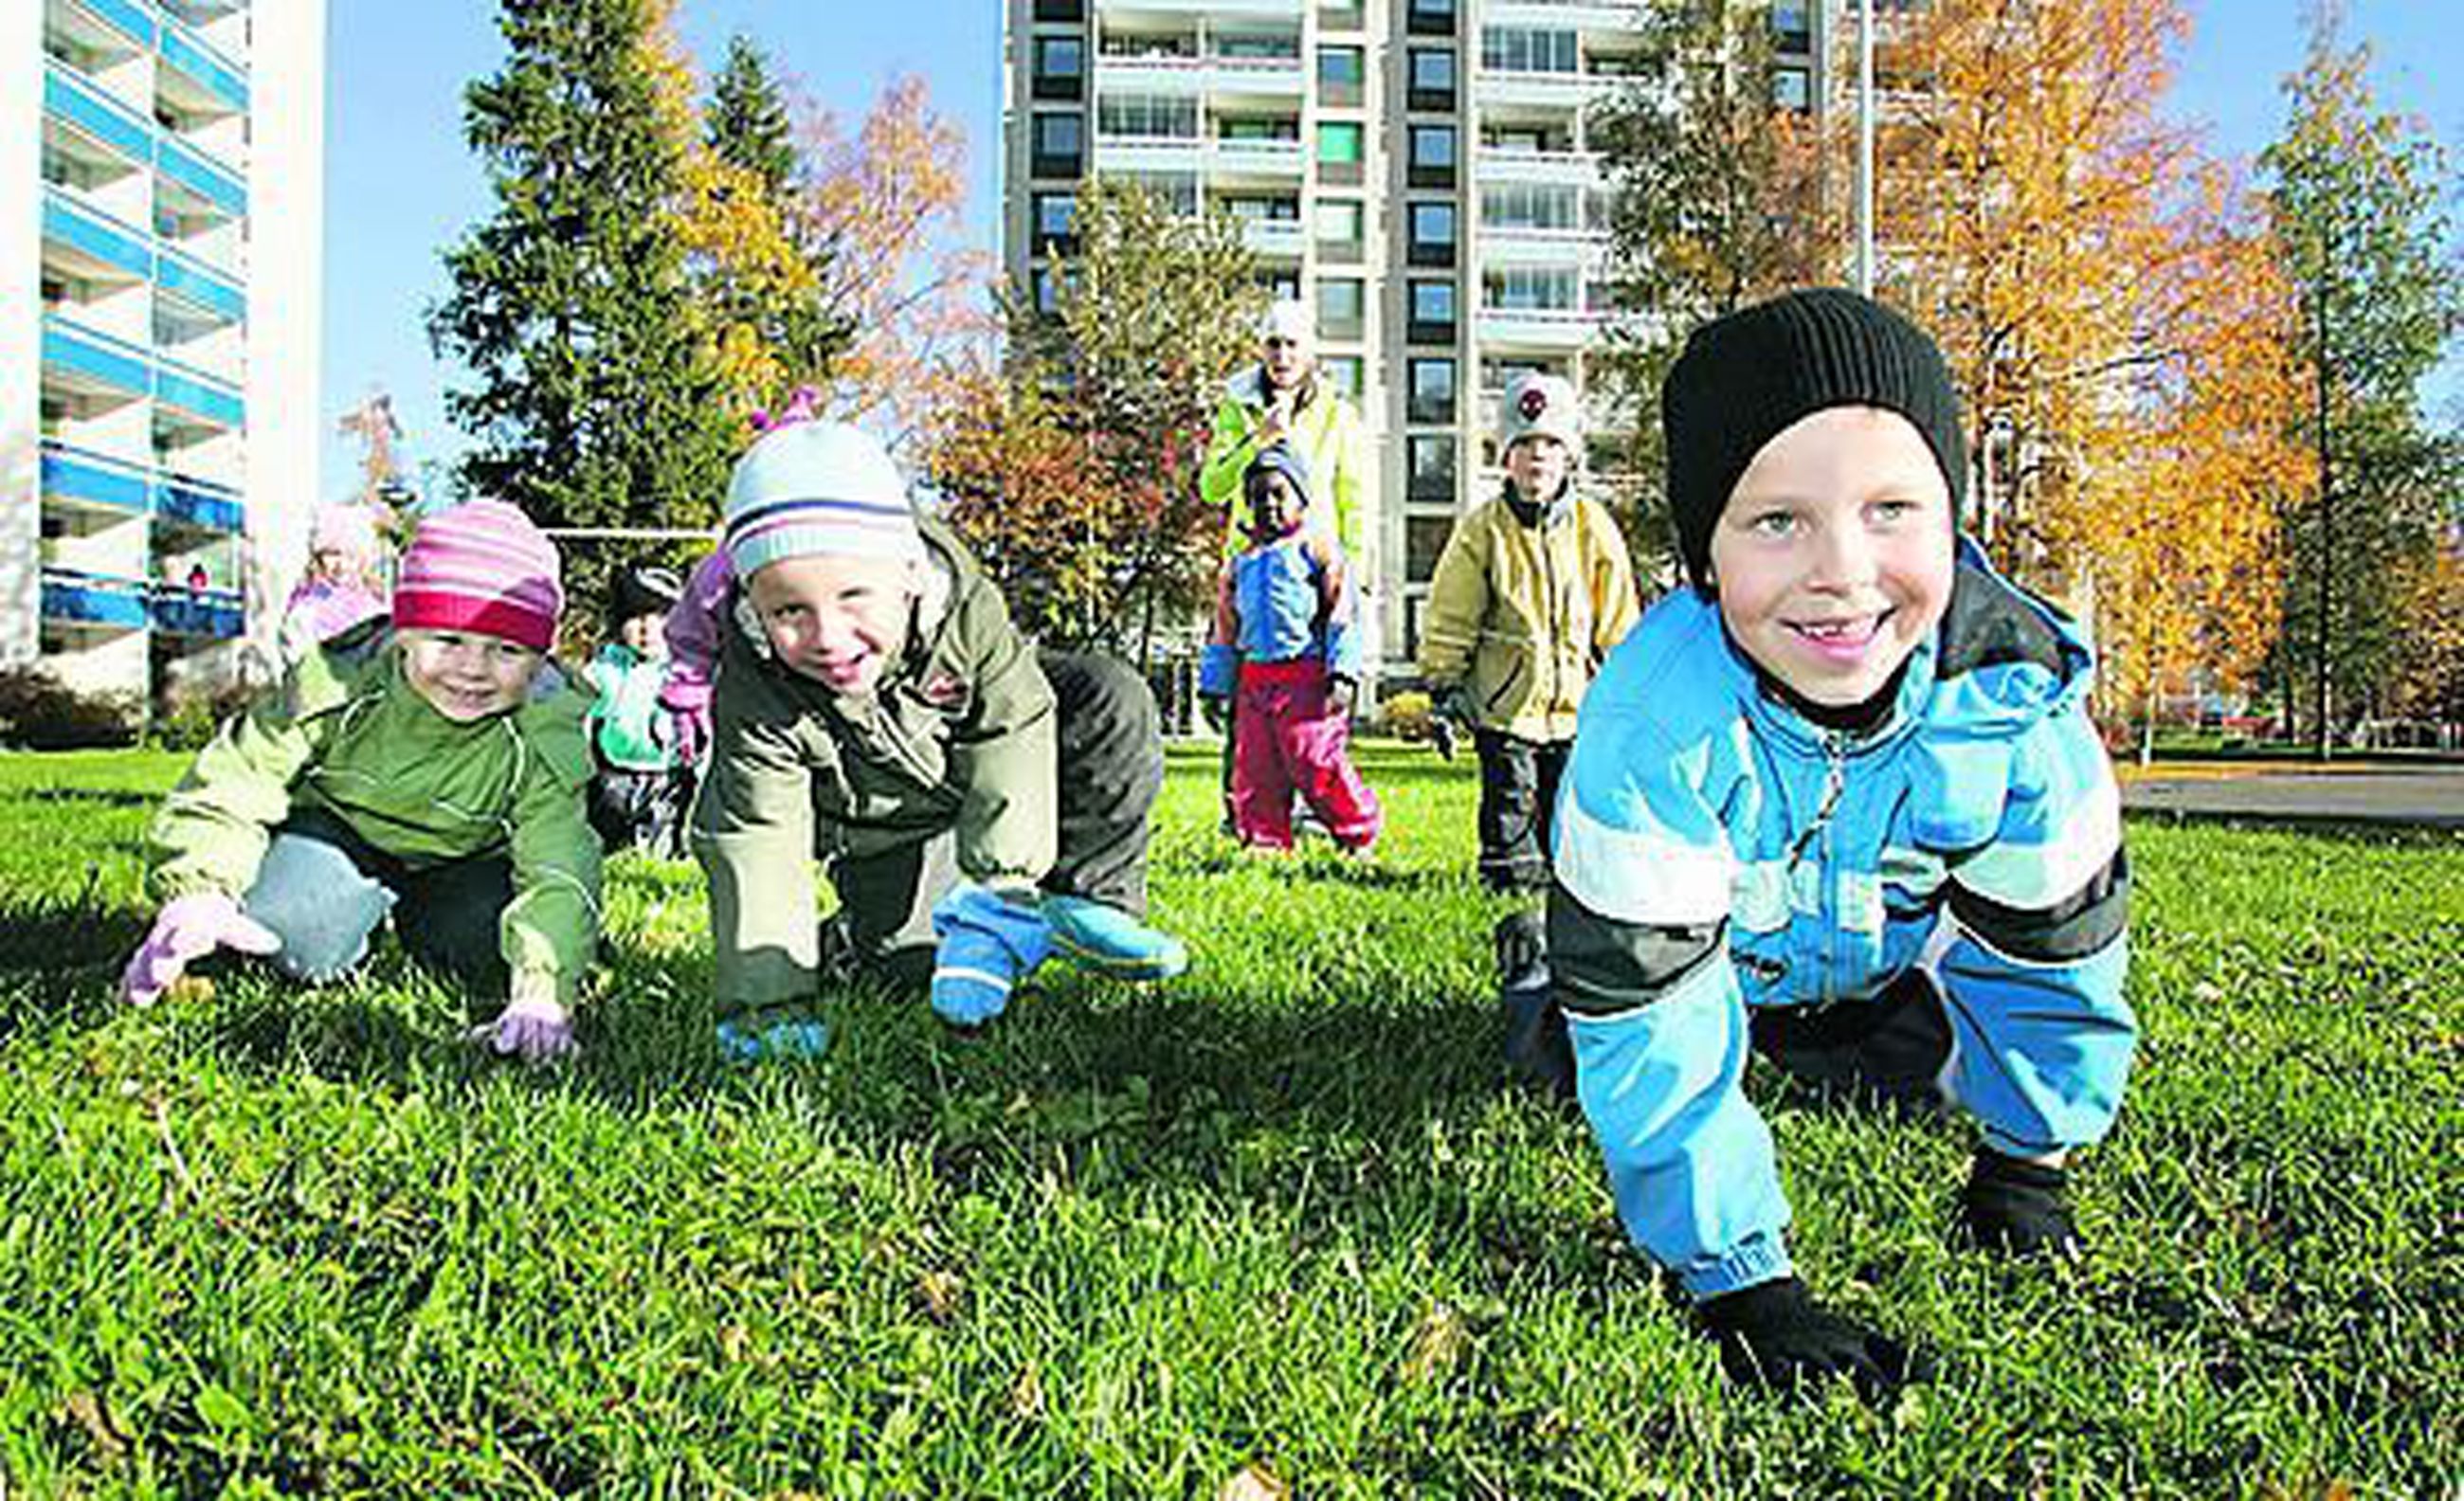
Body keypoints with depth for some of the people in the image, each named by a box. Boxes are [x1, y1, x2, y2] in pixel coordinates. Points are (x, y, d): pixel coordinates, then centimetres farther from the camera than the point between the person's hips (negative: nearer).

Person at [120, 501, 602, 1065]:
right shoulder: (338, 684, -28)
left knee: (496, 956, -26)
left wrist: (543, 994, -57)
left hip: (467, 858, 1)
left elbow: (557, 873, -39)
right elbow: (233, 784, -22)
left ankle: (419, 925, 11)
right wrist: (196, 900, -41)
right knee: (302, 940, -29)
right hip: (339, 826, 0)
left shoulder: (545, 740, -31)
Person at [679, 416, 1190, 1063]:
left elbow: (1013, 735, -27)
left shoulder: (964, 606, -32)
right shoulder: (753, 695, -33)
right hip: (883, 832, -1)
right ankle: (855, 940, 22)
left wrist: (1005, 885, -34)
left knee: (1111, 700, -20)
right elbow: (754, 848, -30)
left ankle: (1093, 901, -12)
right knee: (913, 959, -13)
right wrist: (766, 1000, -34)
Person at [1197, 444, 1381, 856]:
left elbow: (1342, 616, -4)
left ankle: (1359, 835, 7)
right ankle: (1265, 843, 15)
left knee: (1315, 763, -10)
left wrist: (1343, 675, -12)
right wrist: (1214, 686, 19)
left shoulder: (1318, 549, 2)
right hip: (1254, 679, 6)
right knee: (1254, 771, 5)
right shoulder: (1241, 564, 19)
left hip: (1306, 678, -6)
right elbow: (1226, 629, 23)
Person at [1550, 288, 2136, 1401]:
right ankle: (1540, 980, 25)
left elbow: (2054, 937, -15)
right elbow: (1649, 1019, -40)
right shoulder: (1659, 721, -45)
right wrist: (1742, 1283, -38)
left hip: (1883, 951, 2)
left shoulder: (2017, 686, -34)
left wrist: (2029, 1156, -5)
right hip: (1711, 944, -2)